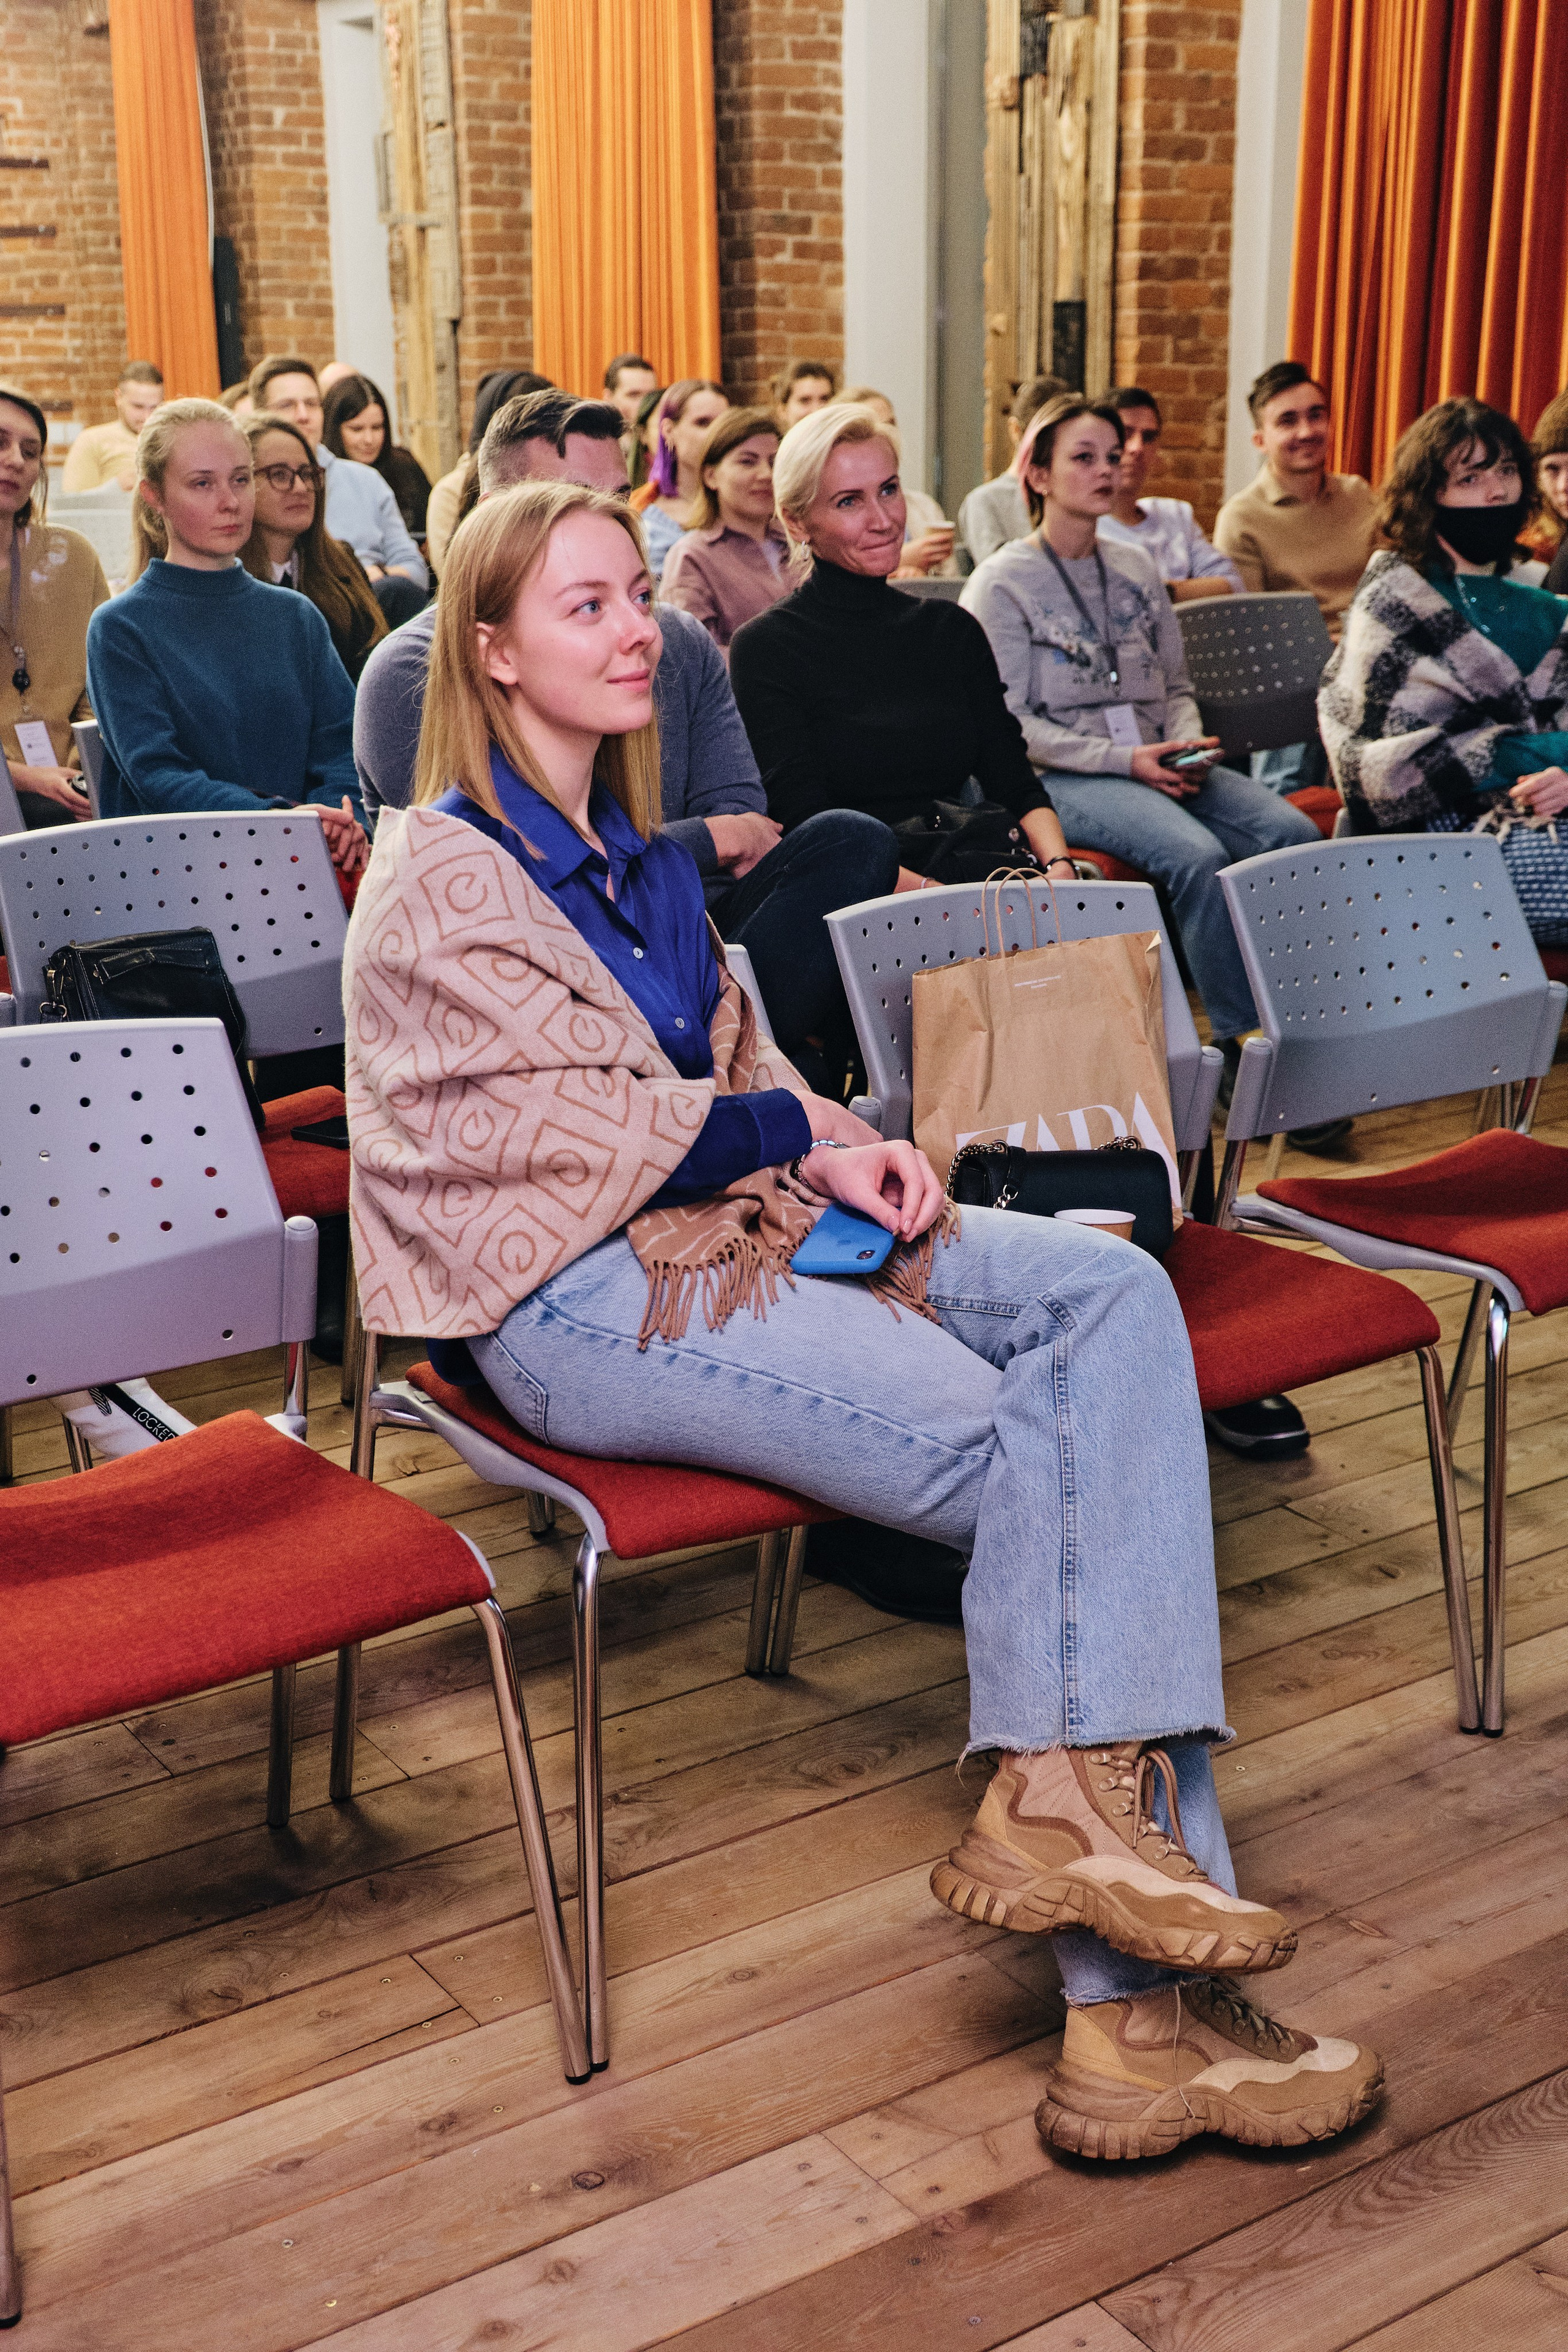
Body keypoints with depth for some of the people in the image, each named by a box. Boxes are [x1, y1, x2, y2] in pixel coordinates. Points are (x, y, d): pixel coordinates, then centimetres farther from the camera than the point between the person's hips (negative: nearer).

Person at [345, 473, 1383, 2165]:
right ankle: (1142, 2004, -17)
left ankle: (1075, 1793, -27)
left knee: (1115, 1295, -17)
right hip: (577, 1298, -8)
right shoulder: (441, 881, -7)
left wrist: (835, 1141, 2)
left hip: (736, 1215, 8)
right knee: (1043, 1464, -22)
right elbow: (584, 1129, -13)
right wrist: (796, 1130, -5)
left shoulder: (632, 848, 19)